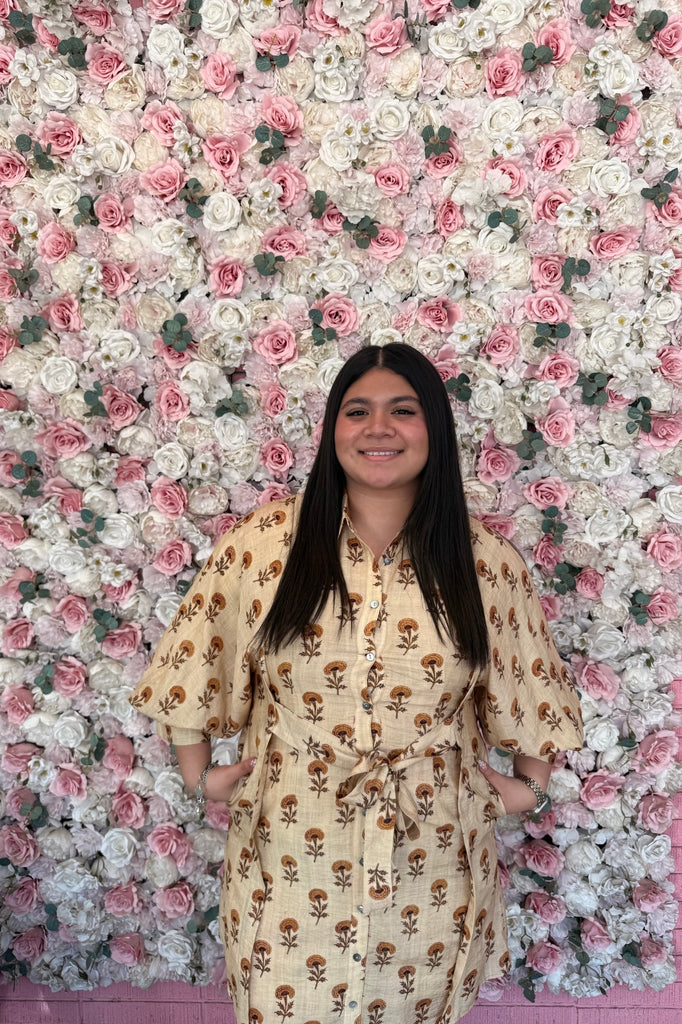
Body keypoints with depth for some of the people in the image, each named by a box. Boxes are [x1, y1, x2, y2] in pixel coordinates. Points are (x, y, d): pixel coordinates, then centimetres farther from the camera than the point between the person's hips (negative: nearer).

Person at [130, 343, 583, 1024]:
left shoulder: (486, 565, -6)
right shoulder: (264, 544, -9)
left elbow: (530, 689, 8)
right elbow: (191, 668, 1)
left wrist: (530, 785, 10)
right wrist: (198, 775, 5)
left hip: (430, 861, 1)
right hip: (291, 853, 0)